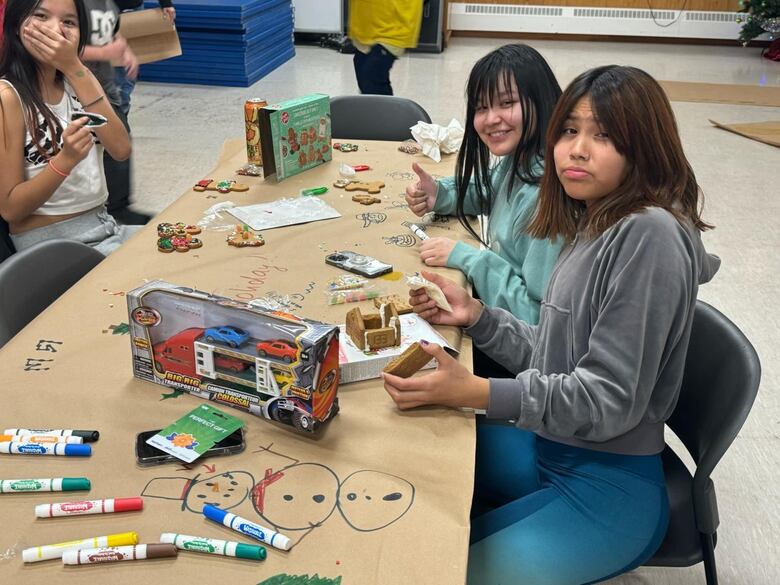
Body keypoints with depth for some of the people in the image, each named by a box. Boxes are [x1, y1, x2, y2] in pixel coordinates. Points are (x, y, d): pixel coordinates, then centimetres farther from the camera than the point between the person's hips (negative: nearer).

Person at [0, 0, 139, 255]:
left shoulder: (77, 79, 9)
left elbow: (121, 150, -9)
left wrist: (74, 69, -15)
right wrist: (66, 159, -28)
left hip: (104, 226, 6)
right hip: (48, 246, -6)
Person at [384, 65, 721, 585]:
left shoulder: (650, 234, -22)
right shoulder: (595, 227, 6)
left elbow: (609, 397, -23)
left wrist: (476, 393, -30)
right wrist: (476, 317, -2)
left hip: (609, 492, -8)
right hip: (555, 453, 9)